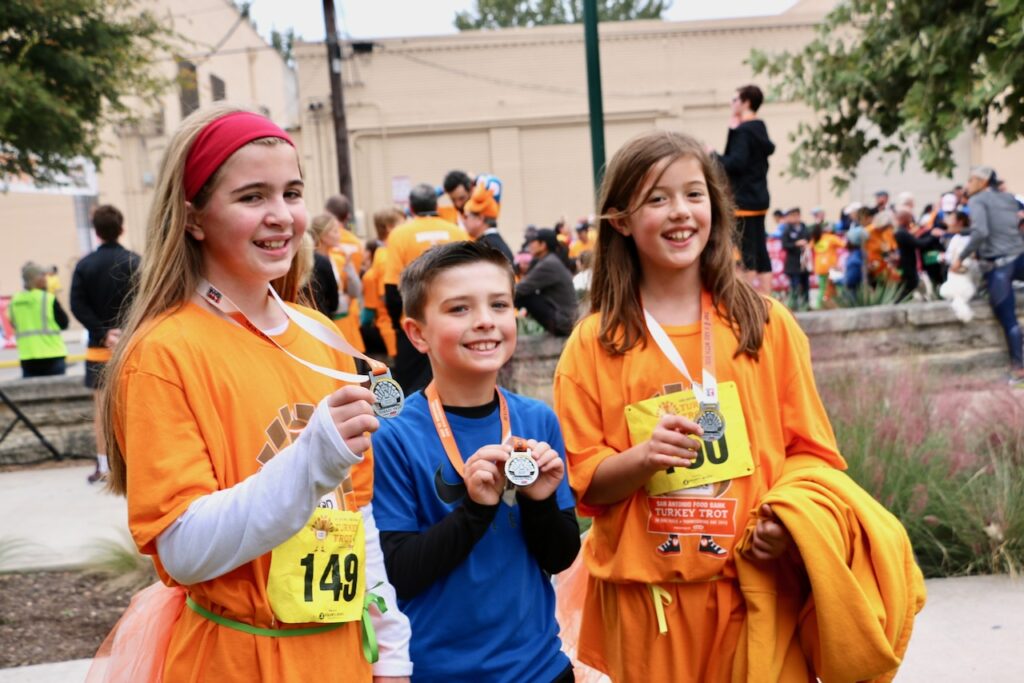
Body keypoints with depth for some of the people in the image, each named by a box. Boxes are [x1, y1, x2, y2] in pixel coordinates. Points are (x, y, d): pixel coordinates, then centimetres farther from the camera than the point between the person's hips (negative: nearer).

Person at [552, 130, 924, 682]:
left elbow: (812, 450, 5)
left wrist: (787, 517, -13)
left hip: (759, 586, 1)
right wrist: (644, 457, -19)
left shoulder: (766, 324, 1)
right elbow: (583, 481, 0)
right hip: (648, 595, 0)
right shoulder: (593, 344, -1)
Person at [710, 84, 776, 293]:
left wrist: (713, 156, -9)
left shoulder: (742, 131, -14)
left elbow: (736, 163, -22)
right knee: (760, 249, 10)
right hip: (759, 197, 9)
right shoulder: (759, 128, 13)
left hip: (744, 199, -9)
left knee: (747, 250, -6)